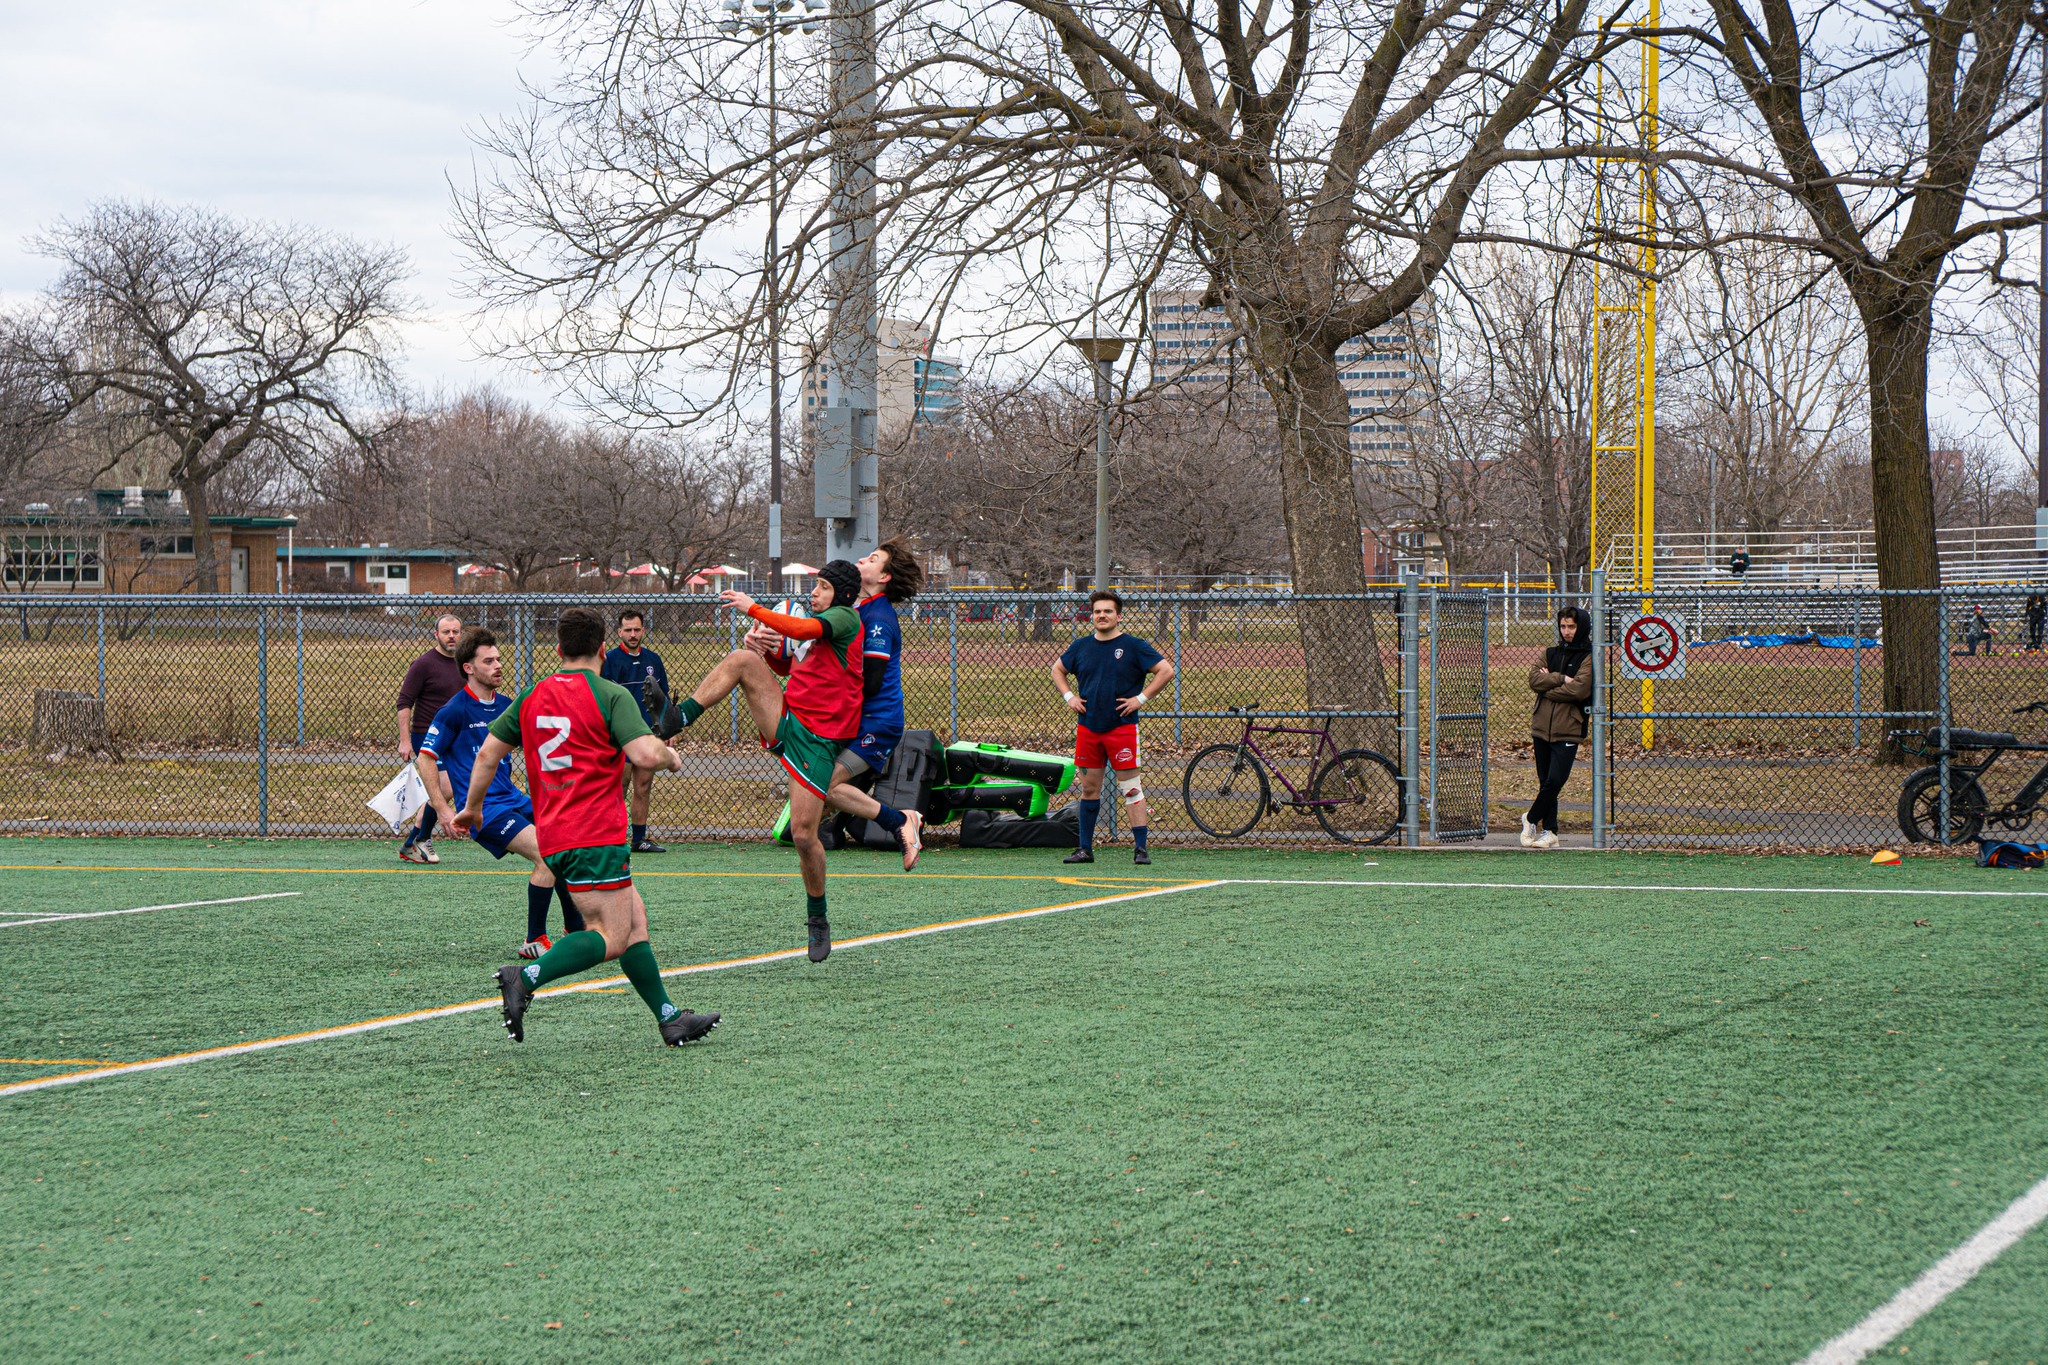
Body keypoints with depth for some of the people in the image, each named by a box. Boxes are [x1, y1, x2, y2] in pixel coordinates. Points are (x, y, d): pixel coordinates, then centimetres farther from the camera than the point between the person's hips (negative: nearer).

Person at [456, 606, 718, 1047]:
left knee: (634, 919, 14)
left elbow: (487, 753, 15)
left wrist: (472, 807, 28)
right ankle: (526, 977, -22)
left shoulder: (533, 696, 12)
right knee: (612, 939, -7)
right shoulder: (610, 695, -8)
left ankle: (670, 1019, 15)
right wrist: (672, 757, 4)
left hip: (552, 836, 8)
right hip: (596, 835, -8)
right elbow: (645, 754, -19)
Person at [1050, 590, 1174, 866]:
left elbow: (1166, 671, -6)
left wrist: (1141, 698, -9)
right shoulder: (1081, 646, 9)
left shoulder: (1133, 646, -4)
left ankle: (1141, 848, -6)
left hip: (1121, 726, -4)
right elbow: (1058, 670, 25)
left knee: (1130, 788, -6)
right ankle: (1085, 848, 15)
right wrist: (1069, 697, 10)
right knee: (1089, 788, 9)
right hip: (1087, 727, 4)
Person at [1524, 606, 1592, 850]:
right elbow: (1534, 679, 1)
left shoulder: (1589, 657, -2)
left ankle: (1532, 819, 9)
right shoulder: (1550, 653, 15)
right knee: (1545, 782, 8)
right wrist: (1560, 679, -12)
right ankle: (1549, 831, 14)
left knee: (1554, 781, -11)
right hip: (1542, 726, 5)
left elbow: (1579, 689, -15)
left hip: (1568, 730, -5)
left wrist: (1548, 687, -5)